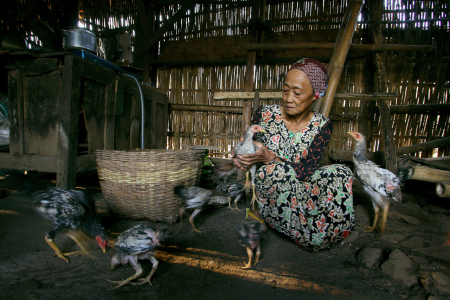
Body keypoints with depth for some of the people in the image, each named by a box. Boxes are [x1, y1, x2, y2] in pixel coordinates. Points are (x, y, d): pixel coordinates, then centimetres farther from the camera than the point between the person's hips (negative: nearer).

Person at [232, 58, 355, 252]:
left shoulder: (322, 126, -6)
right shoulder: (265, 115, -7)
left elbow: (306, 172, -15)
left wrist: (269, 158, -32)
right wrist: (241, 155, -26)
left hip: (298, 193, 2)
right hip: (263, 191, -2)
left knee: (341, 174, -24)